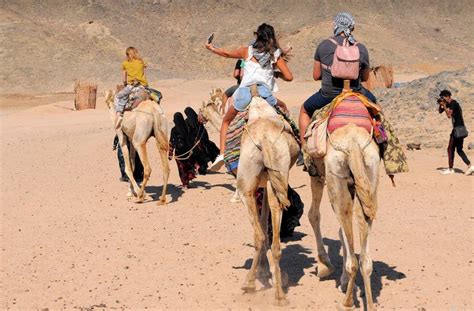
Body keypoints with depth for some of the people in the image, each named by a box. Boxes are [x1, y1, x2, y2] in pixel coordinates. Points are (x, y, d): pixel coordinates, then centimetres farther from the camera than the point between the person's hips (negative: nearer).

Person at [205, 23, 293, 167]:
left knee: (226, 121, 22)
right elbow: (289, 77, 5)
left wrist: (212, 48, 44)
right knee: (283, 107, 33)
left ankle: (222, 154, 6)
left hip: (245, 94, -1)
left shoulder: (247, 51, 10)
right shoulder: (275, 54, 10)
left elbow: (227, 53, 26)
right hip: (265, 95, 1)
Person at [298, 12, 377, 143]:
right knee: (373, 102, 36)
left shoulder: (323, 46, -9)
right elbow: (365, 77, 6)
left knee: (305, 110, 29)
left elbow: (316, 76, -1)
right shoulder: (361, 49, -7)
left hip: (328, 95, -1)